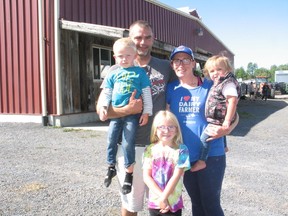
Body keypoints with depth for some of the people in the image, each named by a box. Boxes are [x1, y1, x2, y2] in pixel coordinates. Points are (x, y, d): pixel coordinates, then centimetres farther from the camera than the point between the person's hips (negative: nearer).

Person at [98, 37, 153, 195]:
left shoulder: (140, 72, 2)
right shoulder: (113, 74, 8)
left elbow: (147, 94, 2)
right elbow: (107, 93, 10)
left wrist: (146, 112, -3)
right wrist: (103, 107, -5)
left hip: (132, 113, -3)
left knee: (128, 143, -5)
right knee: (111, 140, 8)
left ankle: (129, 173, 11)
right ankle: (111, 167, 29)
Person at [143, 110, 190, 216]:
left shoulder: (181, 150, -7)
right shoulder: (150, 150, -1)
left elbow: (176, 176, -12)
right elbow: (146, 176, -5)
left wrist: (164, 198, -14)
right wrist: (160, 195, -14)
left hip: (173, 204, -2)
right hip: (153, 202, 2)